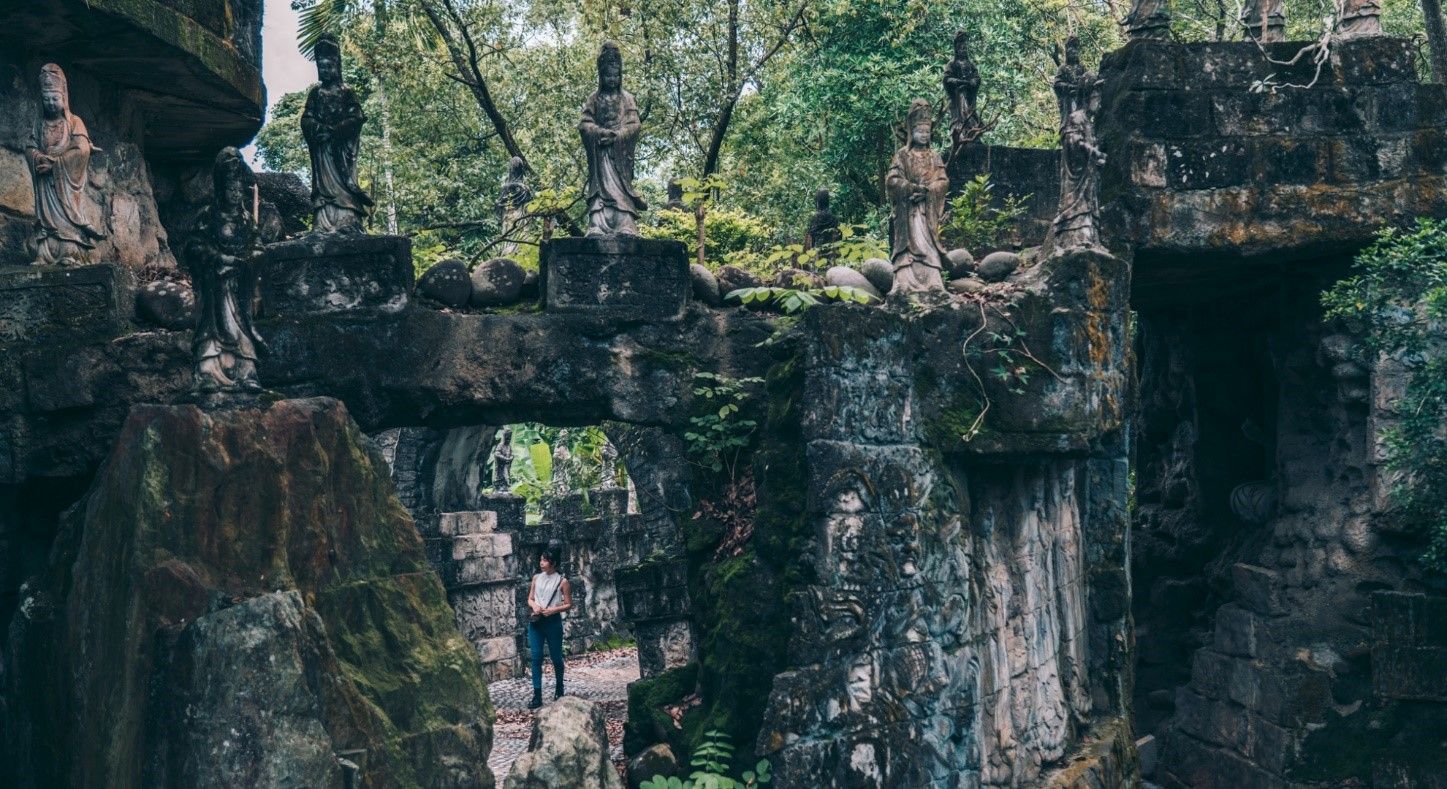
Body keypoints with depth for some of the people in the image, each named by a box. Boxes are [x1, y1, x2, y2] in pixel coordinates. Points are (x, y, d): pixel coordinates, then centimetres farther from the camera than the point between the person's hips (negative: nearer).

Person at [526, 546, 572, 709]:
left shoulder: (561, 581, -4)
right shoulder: (536, 578, 8)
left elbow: (569, 604, -2)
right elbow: (530, 599, 14)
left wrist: (553, 609, -16)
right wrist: (534, 605, -8)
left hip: (553, 621, -3)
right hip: (536, 621, 3)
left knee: (556, 657, 10)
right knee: (536, 658, -4)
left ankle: (559, 688, 33)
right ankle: (537, 695, -4)